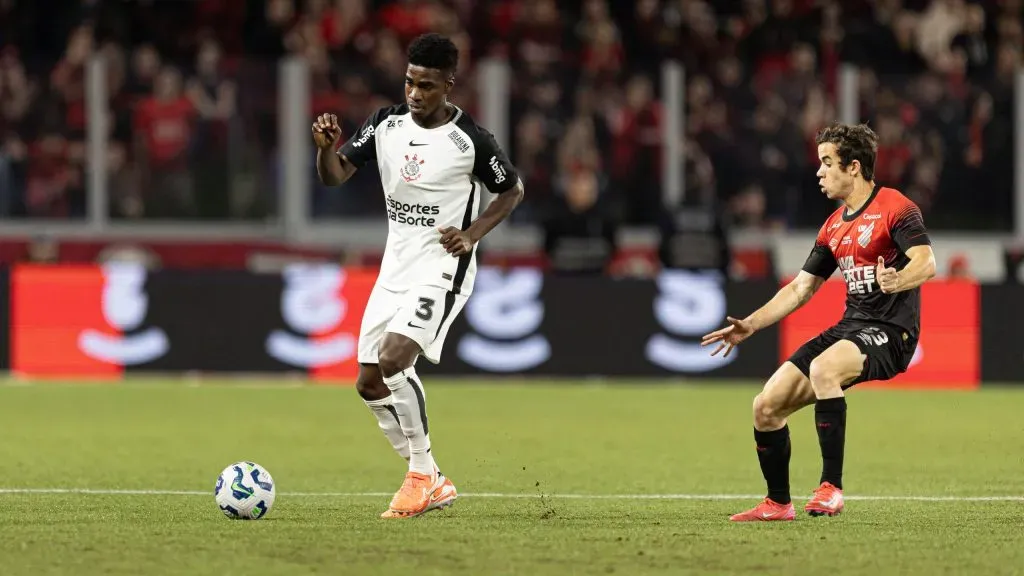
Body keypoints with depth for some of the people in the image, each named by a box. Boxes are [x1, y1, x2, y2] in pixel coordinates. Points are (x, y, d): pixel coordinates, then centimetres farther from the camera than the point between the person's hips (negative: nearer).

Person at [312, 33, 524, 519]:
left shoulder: (470, 141, -13)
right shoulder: (385, 124, 1)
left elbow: (513, 190, 1)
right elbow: (335, 176, 3)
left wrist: (472, 235, -12)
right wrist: (327, 147, -19)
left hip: (441, 269, -7)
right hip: (395, 267, 7)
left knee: (393, 359, -26)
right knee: (370, 383, 5)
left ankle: (421, 475, -12)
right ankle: (431, 485, 18)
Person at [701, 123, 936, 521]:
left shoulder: (895, 209, -8)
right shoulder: (834, 227, 17)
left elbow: (926, 263, -22)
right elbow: (801, 288, 23)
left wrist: (896, 280, -44)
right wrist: (750, 325, 16)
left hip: (889, 330, -8)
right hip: (850, 326, 8)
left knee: (822, 368, -37)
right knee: (767, 405, 0)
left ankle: (831, 487, -32)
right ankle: (778, 503, 18)